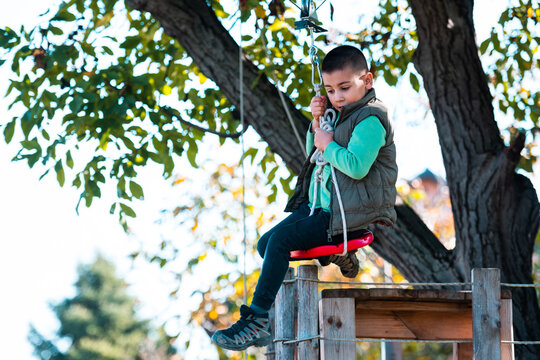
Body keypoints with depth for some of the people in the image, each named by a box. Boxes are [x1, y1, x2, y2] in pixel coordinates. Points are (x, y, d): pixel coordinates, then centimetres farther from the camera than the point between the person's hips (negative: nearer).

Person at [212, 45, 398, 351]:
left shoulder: (370, 119, -13)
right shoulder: (341, 114, 17)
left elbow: (357, 166, -27)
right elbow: (313, 154, 27)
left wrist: (328, 145, -12)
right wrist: (318, 124, 9)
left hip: (348, 215, -11)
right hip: (320, 207, 11)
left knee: (280, 239, -21)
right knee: (266, 243, 3)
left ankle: (257, 319, -20)